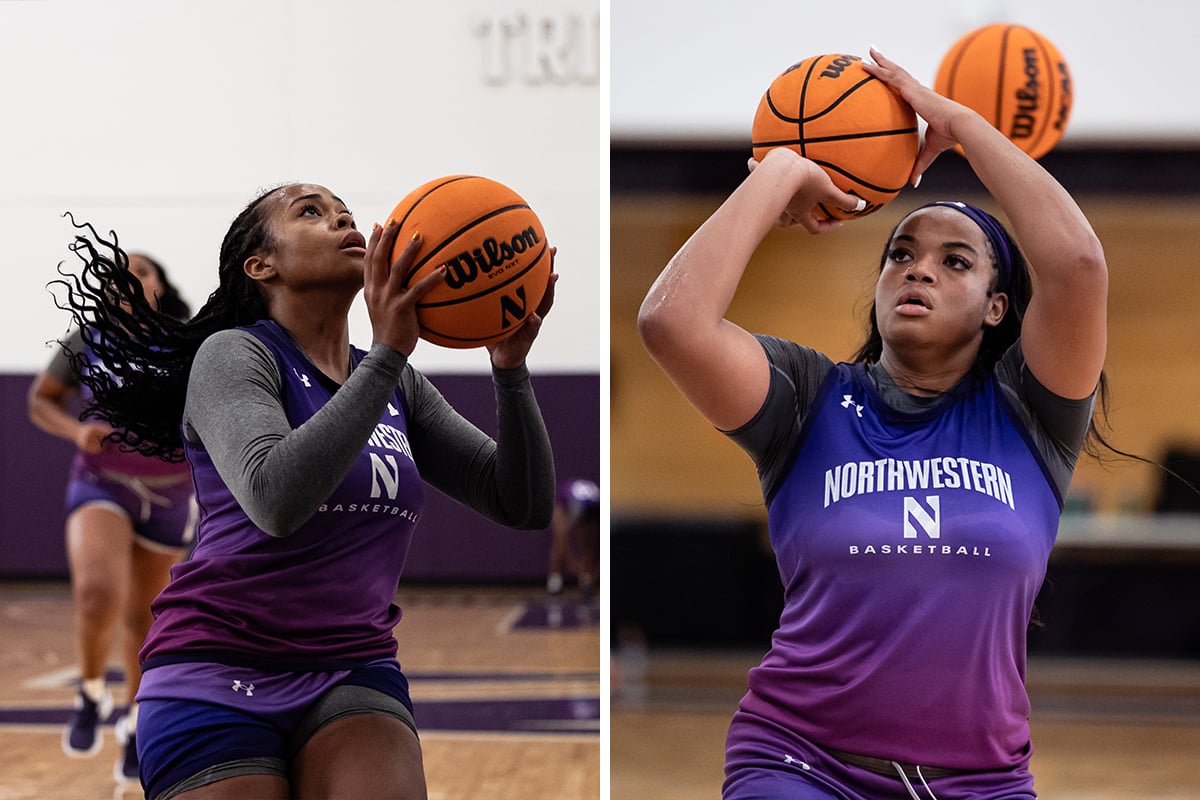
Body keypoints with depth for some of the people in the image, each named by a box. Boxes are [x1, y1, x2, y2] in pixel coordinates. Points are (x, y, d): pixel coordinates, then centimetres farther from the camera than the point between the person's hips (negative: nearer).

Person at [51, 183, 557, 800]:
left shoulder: (397, 384, 11)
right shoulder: (233, 354, -6)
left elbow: (524, 505, 4)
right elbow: (276, 499, -25)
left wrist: (510, 367, -11)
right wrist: (388, 353, -27)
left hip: (353, 675, 4)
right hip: (221, 678, -4)